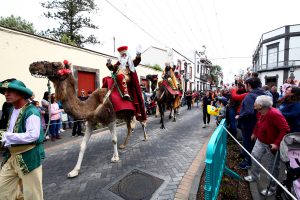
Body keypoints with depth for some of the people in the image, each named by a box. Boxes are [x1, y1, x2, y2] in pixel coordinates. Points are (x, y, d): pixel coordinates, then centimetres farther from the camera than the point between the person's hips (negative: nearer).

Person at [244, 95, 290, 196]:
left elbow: (285, 129, -30)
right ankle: (254, 176, 38)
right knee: (255, 156, 16)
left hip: (272, 144, -8)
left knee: (272, 166, 9)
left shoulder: (274, 114, -30)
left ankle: (272, 188, 29)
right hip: (260, 141, 8)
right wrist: (254, 133, 18)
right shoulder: (260, 112, -4)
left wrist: (277, 144, -31)